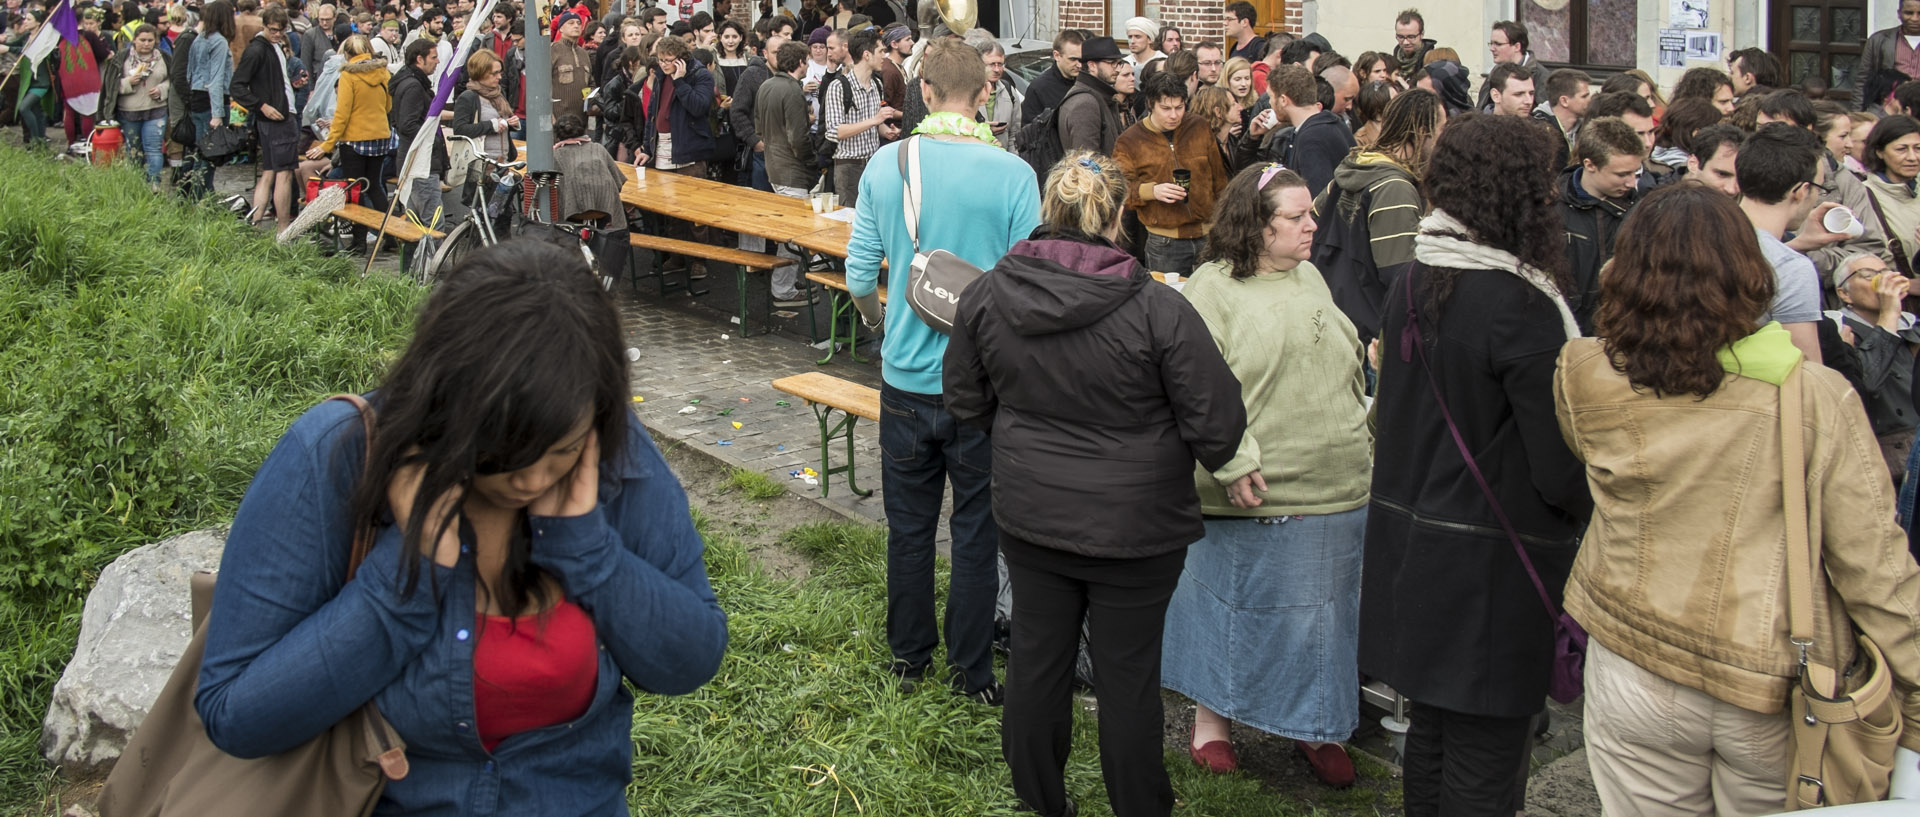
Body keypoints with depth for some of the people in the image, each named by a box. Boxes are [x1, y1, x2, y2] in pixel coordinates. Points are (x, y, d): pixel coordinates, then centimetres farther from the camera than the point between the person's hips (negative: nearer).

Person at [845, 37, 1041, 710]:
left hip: (906, 375, 2)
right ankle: (972, 673, 19)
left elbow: (859, 276, -2)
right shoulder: (1012, 174, -13)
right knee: (977, 529, 10)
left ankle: (908, 657, 30)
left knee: (909, 524, 16)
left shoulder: (885, 164, -6)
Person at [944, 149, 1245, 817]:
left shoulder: (986, 294, -7)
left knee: (1036, 655, 17)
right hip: (1134, 526, -4)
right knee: (1128, 672, 11)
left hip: (1029, 514, 4)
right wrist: (1223, 463, 8)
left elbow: (966, 401, 8)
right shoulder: (1159, 310, -21)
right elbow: (1217, 422, -15)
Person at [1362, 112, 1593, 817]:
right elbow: (1560, 464, -19)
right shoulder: (1519, 303, -21)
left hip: (1410, 540, 8)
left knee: (1431, 733, 21)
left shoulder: (1411, 283, 3)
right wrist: (1602, 506, 0)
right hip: (1489, 563, -8)